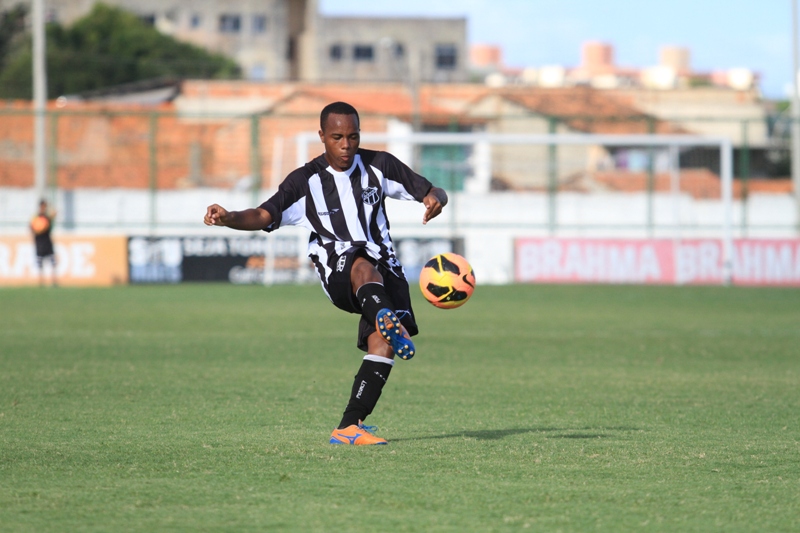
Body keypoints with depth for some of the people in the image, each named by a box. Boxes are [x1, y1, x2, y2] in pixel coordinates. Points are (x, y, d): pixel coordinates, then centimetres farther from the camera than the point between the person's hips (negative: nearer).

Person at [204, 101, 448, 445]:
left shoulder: (379, 166, 10)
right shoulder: (305, 181, 7)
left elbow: (430, 192, 13)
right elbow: (264, 216, -1)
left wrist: (435, 199, -12)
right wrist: (227, 219, -20)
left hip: (384, 268, 3)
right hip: (337, 272, -2)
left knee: (382, 345, -20)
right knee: (363, 265, -40)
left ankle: (349, 427, -17)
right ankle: (386, 318, -72)